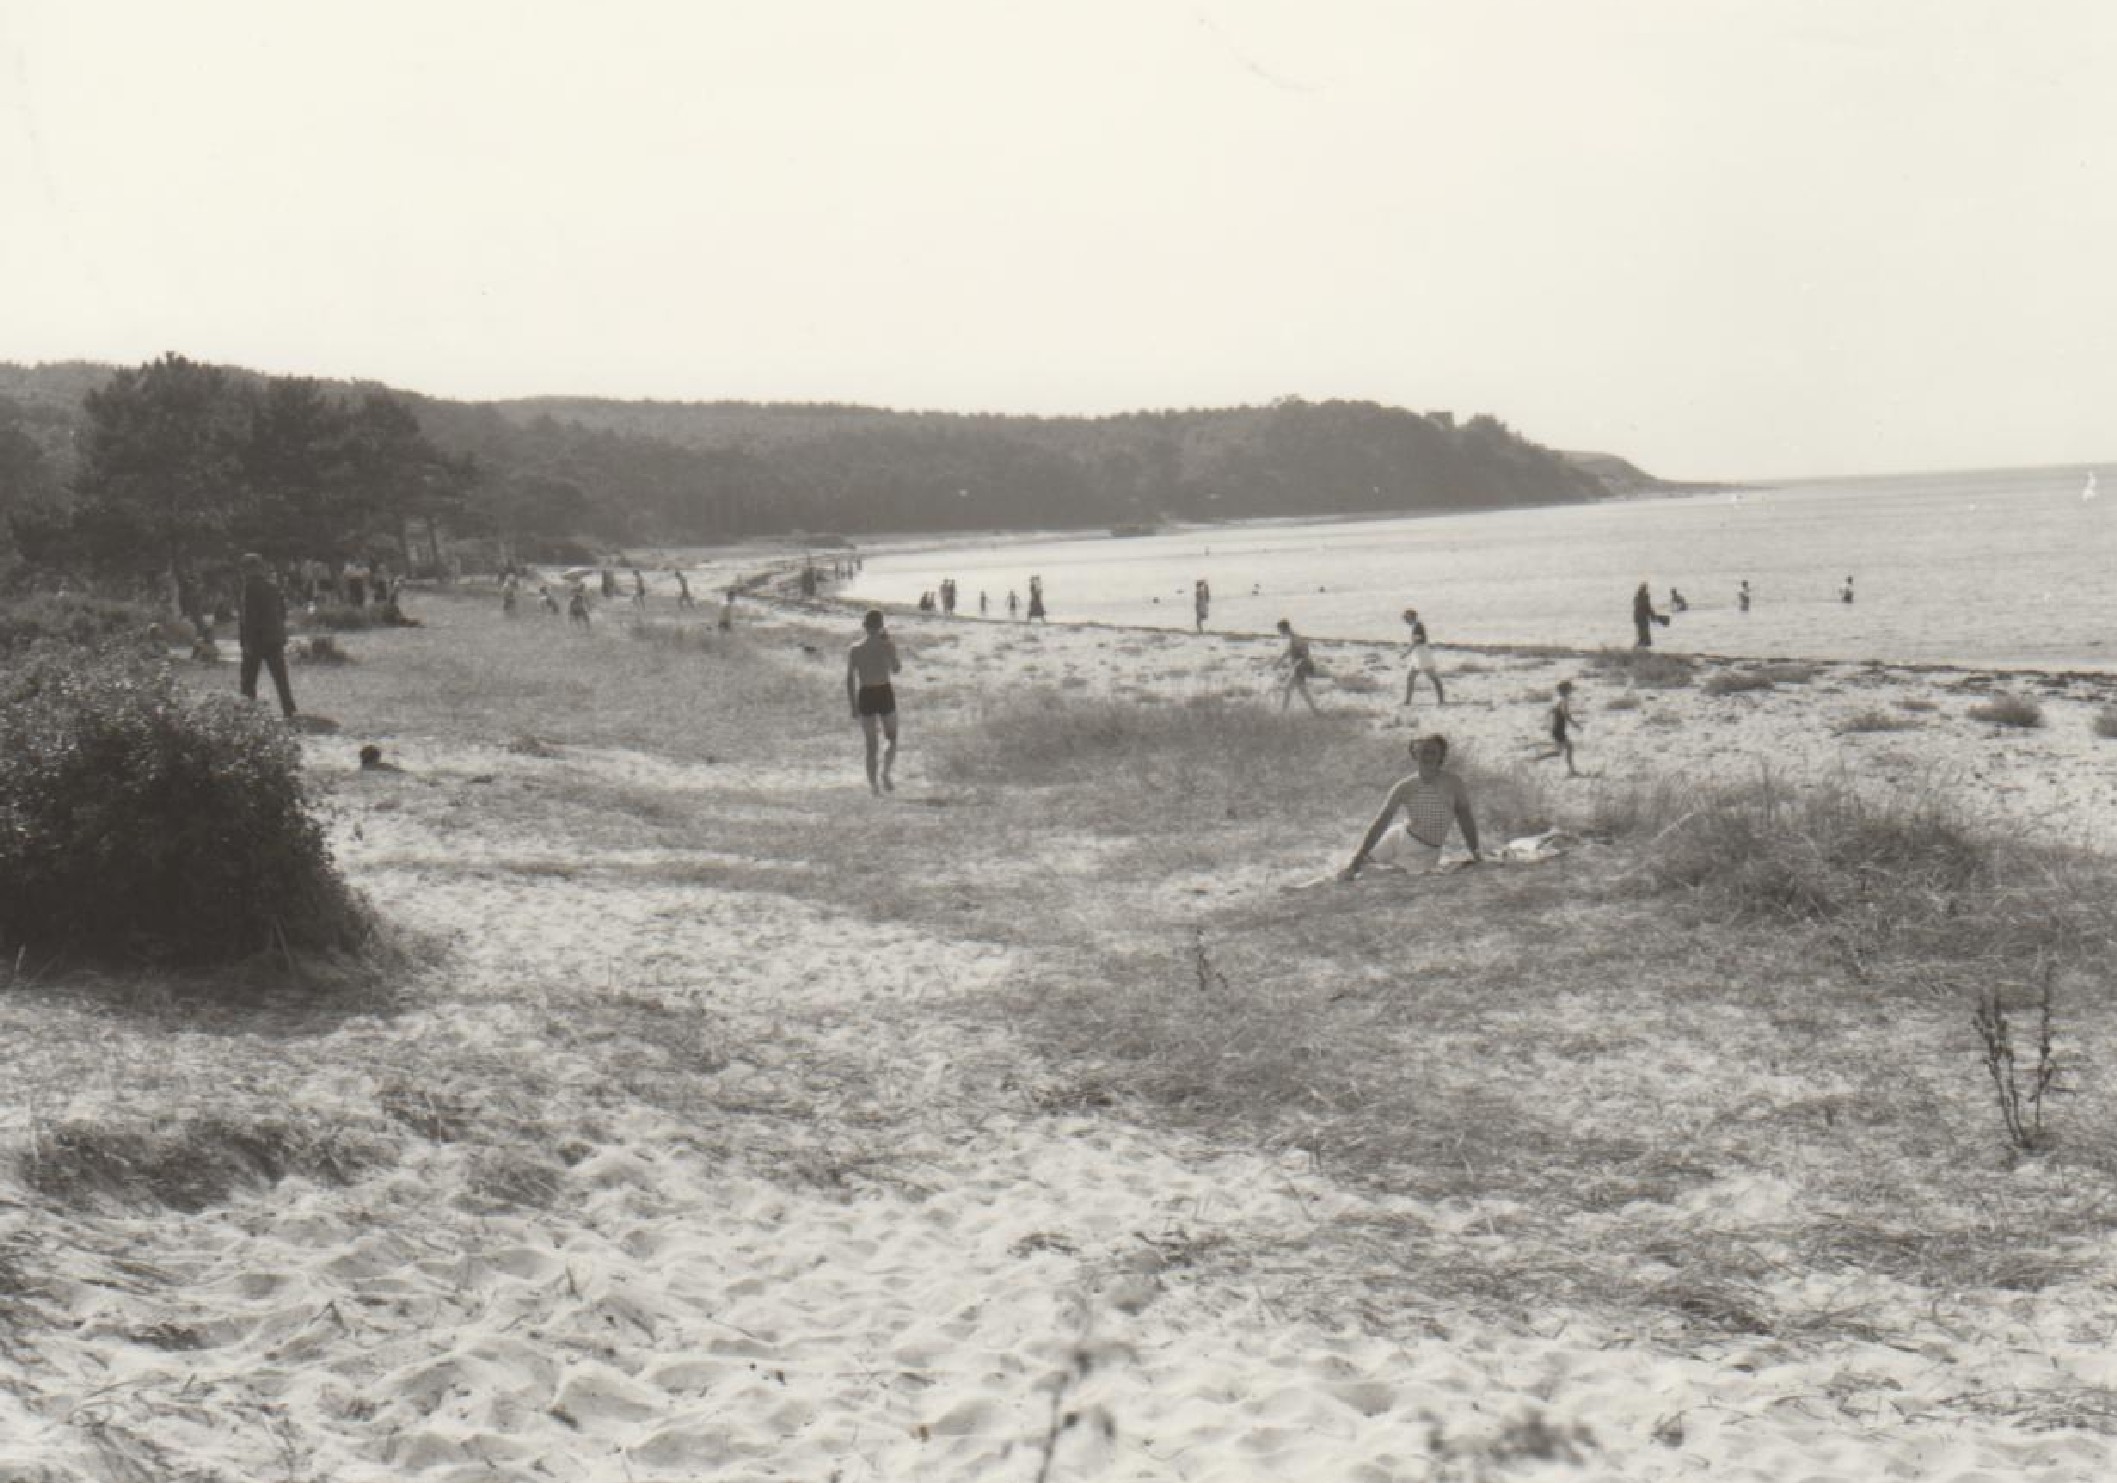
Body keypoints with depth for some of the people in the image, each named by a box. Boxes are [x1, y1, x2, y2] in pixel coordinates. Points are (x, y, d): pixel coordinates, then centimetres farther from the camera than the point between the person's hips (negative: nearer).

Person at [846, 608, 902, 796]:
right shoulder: (887, 645, -7)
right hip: (885, 694, -2)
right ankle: (885, 774, -7)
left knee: (871, 745, 10)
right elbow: (897, 669, 9)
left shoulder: (854, 650, -2)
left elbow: (850, 680, -2)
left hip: (865, 697, 2)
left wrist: (853, 706, 5)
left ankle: (874, 786, 6)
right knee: (892, 740, 16)